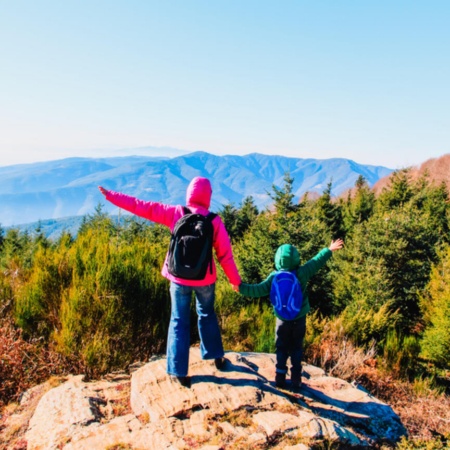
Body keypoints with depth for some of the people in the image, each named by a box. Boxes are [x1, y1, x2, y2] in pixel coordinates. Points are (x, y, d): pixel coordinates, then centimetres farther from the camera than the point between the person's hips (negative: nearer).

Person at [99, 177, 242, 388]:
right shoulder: (215, 221, -8)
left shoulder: (175, 213, -9)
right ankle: (216, 356, 35)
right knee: (207, 315, 24)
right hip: (205, 279, 1)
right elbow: (225, 254, -6)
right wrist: (235, 280, 6)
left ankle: (179, 372, 14)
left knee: (179, 322, 11)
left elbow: (142, 207, -6)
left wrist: (111, 196, 2)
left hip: (180, 278, 0)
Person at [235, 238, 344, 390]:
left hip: (282, 319, 0)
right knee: (297, 349, 12)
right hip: (299, 318, 0)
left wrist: (242, 288, -2)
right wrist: (330, 250, 12)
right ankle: (296, 380, 17)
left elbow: (259, 290, -12)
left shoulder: (274, 276, -12)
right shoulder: (302, 273, -12)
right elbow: (316, 262, -1)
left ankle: (280, 379, 16)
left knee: (281, 349, 13)